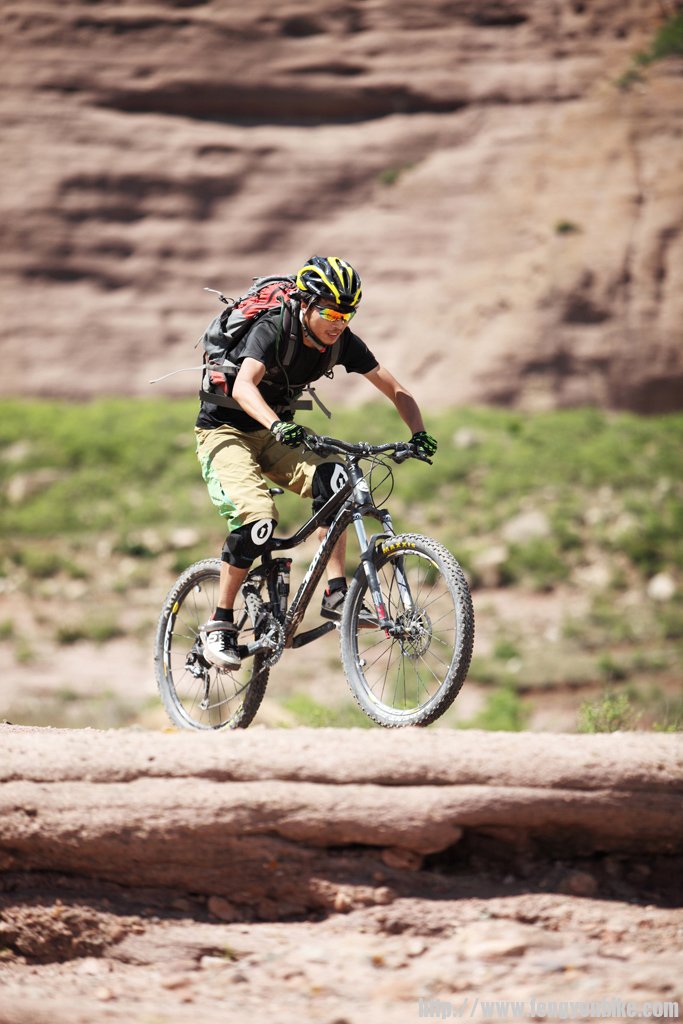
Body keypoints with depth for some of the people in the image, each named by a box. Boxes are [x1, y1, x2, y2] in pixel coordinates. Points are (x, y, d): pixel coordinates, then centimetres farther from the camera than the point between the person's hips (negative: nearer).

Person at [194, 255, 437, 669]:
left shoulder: (342, 342, -11)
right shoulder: (272, 331, -28)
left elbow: (396, 390, -6)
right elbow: (244, 386, -45)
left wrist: (419, 434, -25)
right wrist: (277, 425, -63)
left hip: (274, 434, 5)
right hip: (225, 429, -5)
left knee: (332, 479, -24)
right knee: (259, 517, -27)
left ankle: (336, 595, -19)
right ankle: (220, 624, -13)